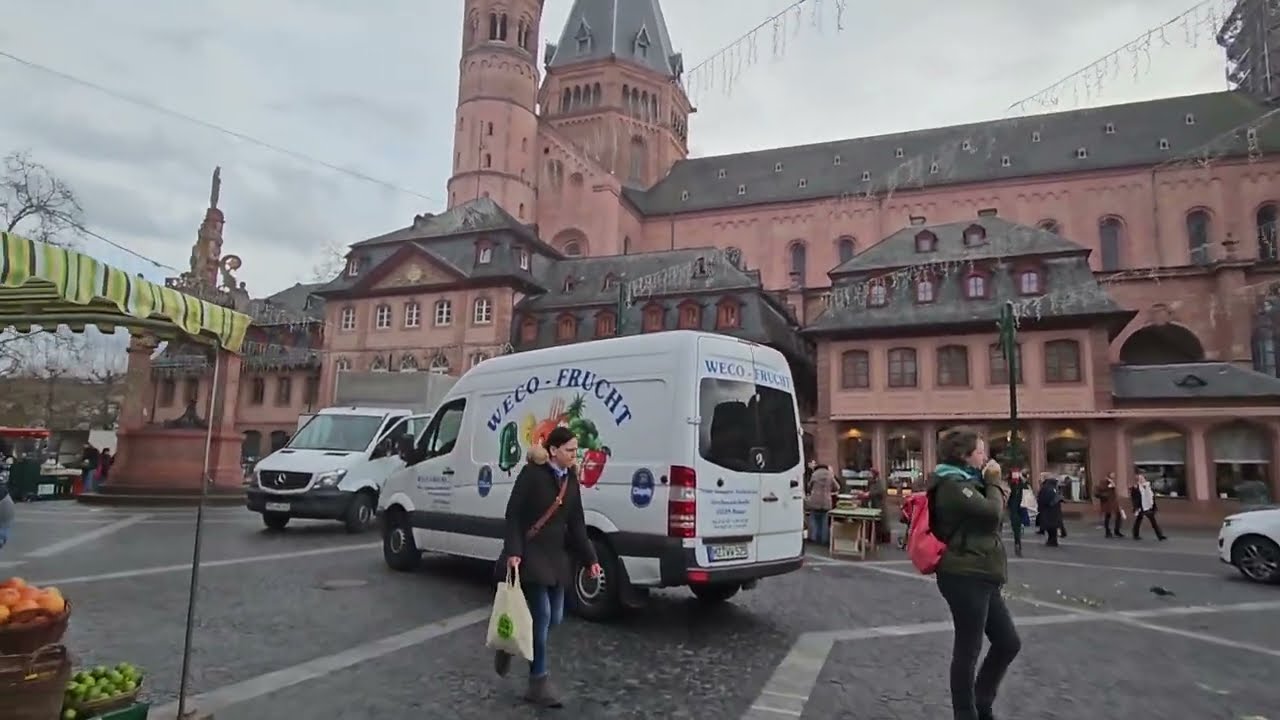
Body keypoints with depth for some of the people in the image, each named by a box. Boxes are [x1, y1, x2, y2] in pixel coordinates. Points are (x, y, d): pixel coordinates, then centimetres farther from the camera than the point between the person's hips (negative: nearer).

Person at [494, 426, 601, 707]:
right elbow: (513, 515, -12)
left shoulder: (571, 479, 7)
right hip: (530, 554, -7)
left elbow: (576, 524, 10)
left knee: (555, 617, 10)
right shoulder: (532, 474, -12)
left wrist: (590, 559, 4)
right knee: (542, 615, -7)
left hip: (556, 555, 7)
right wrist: (513, 552, -21)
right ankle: (538, 683, 8)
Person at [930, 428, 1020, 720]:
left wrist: (994, 488, 0)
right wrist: (994, 483, -5)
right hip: (965, 577, -10)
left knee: (1009, 643, 15)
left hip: (978, 576, 10)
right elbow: (992, 512, -22)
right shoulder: (952, 485, -15)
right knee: (968, 650, 0)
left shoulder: (962, 483, 16)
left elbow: (986, 516, 16)